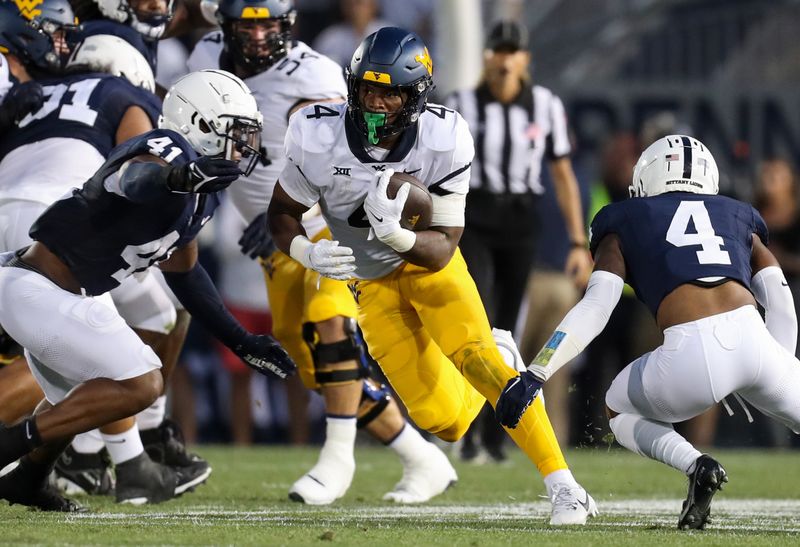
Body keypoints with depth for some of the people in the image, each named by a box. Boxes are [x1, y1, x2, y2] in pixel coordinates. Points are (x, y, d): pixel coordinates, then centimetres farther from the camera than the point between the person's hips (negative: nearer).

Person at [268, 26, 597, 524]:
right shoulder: (318, 140, -23)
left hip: (428, 261, -1)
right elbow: (283, 213, -6)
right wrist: (307, 252, -28)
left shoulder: (444, 142, -24)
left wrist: (396, 234, -41)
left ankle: (564, 487, -23)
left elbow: (442, 249, -20)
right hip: (373, 283, 1)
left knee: (475, 356, -27)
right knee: (443, 421, -7)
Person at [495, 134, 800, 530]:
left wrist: (535, 375, 3)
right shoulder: (739, 219, 28)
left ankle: (695, 466, 1)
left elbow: (595, 308, 7)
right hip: (754, 340, 2)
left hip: (690, 357, -2)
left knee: (620, 411, 28)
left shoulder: (625, 227, 21)